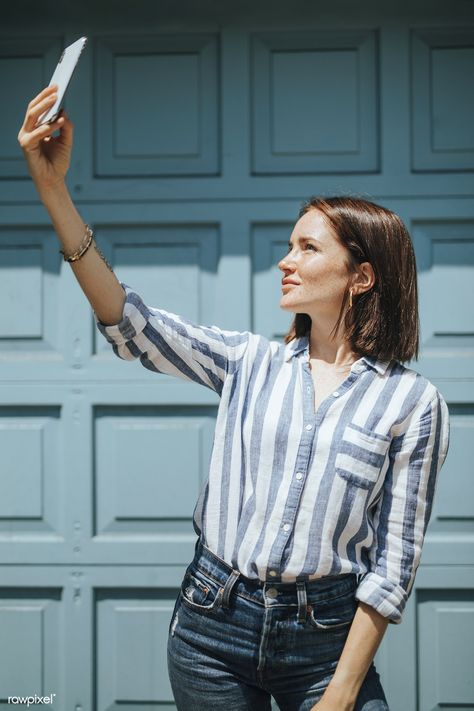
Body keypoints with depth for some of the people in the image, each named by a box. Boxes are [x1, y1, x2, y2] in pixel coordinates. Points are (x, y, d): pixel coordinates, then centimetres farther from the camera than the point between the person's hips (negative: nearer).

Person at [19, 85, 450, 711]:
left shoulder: (413, 401, -4)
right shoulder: (251, 363, 5)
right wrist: (53, 188, -13)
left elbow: (395, 559, -6)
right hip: (214, 622, 3)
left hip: (324, 637, -3)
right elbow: (132, 326, -6)